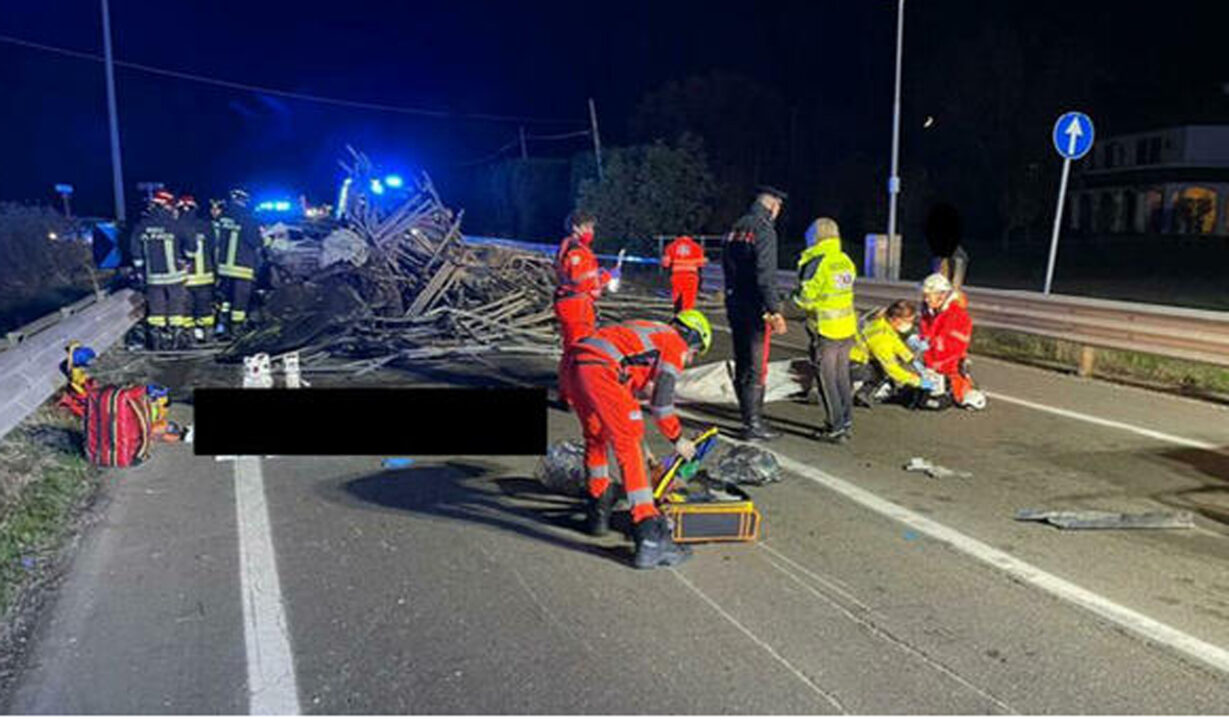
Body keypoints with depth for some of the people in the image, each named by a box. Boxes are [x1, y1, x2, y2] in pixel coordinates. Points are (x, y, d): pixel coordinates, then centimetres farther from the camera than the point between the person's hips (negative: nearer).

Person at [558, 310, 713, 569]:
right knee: (629, 450, -5)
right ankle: (649, 536, -9)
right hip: (598, 371, -9)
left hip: (570, 365, 9)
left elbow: (627, 387, 40)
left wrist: (634, 436, 45)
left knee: (595, 437, 27)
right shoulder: (675, 343, 11)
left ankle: (598, 512, 36)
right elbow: (661, 401, 4)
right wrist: (678, 440, 18)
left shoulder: (648, 333, 35)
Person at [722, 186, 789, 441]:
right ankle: (752, 424, -2)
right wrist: (775, 310, -21)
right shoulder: (764, 230, -14)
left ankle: (749, 414, 27)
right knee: (756, 367, -4)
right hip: (754, 308, -9)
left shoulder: (735, 229, 13)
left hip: (734, 304, 9)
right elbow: (766, 275, -21)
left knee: (742, 363, 15)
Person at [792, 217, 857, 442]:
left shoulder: (817, 263, -17)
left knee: (827, 379, 2)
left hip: (825, 331, -7)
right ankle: (847, 422, 24)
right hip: (847, 329, 7)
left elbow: (805, 298, -14)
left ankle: (836, 427, 4)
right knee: (842, 376, 16)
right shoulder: (846, 261, 5)